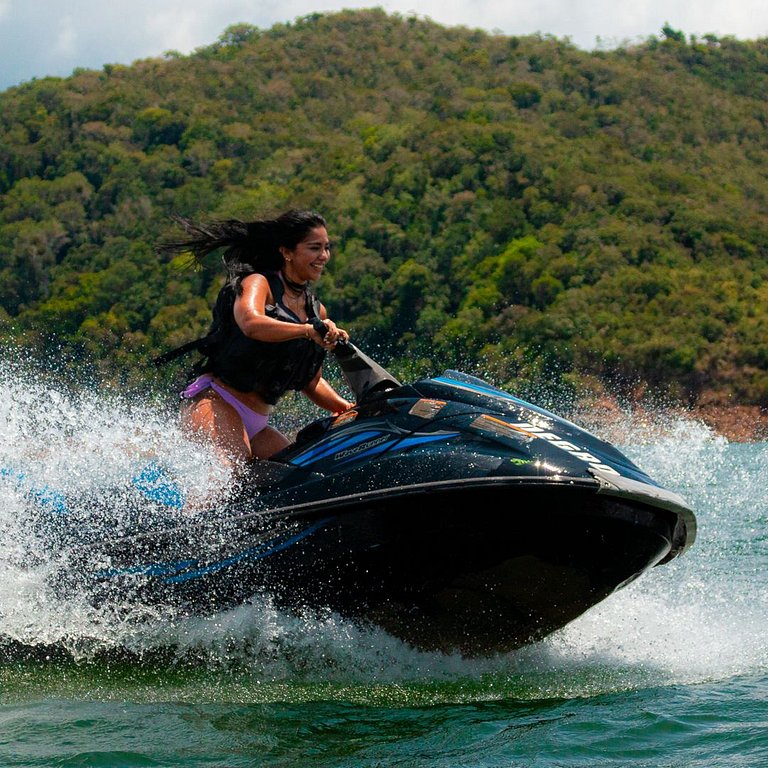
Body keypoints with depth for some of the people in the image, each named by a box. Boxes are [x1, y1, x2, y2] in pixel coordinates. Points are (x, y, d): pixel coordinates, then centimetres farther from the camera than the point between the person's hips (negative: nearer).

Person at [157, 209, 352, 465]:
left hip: (257, 424, 9)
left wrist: (350, 409, 7)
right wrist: (308, 330, -41)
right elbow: (251, 324, -27)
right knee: (235, 464, -36)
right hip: (214, 401, -8)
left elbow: (311, 382, 23)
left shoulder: (317, 312, 18)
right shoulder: (258, 283, -3)